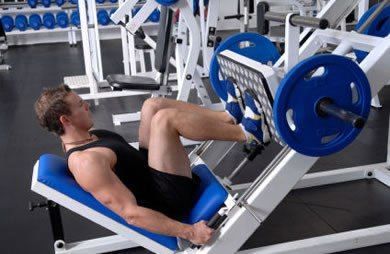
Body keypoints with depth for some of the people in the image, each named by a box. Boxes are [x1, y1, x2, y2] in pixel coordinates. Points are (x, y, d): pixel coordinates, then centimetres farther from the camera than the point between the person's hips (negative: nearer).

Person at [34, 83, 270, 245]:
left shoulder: (82, 138, 7)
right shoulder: (85, 162, -24)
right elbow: (131, 213, -28)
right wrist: (189, 232, -27)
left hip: (152, 174, 10)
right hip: (168, 197, -10)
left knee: (153, 106, 4)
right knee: (165, 118, -25)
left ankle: (230, 117, 2)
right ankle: (248, 133, -10)